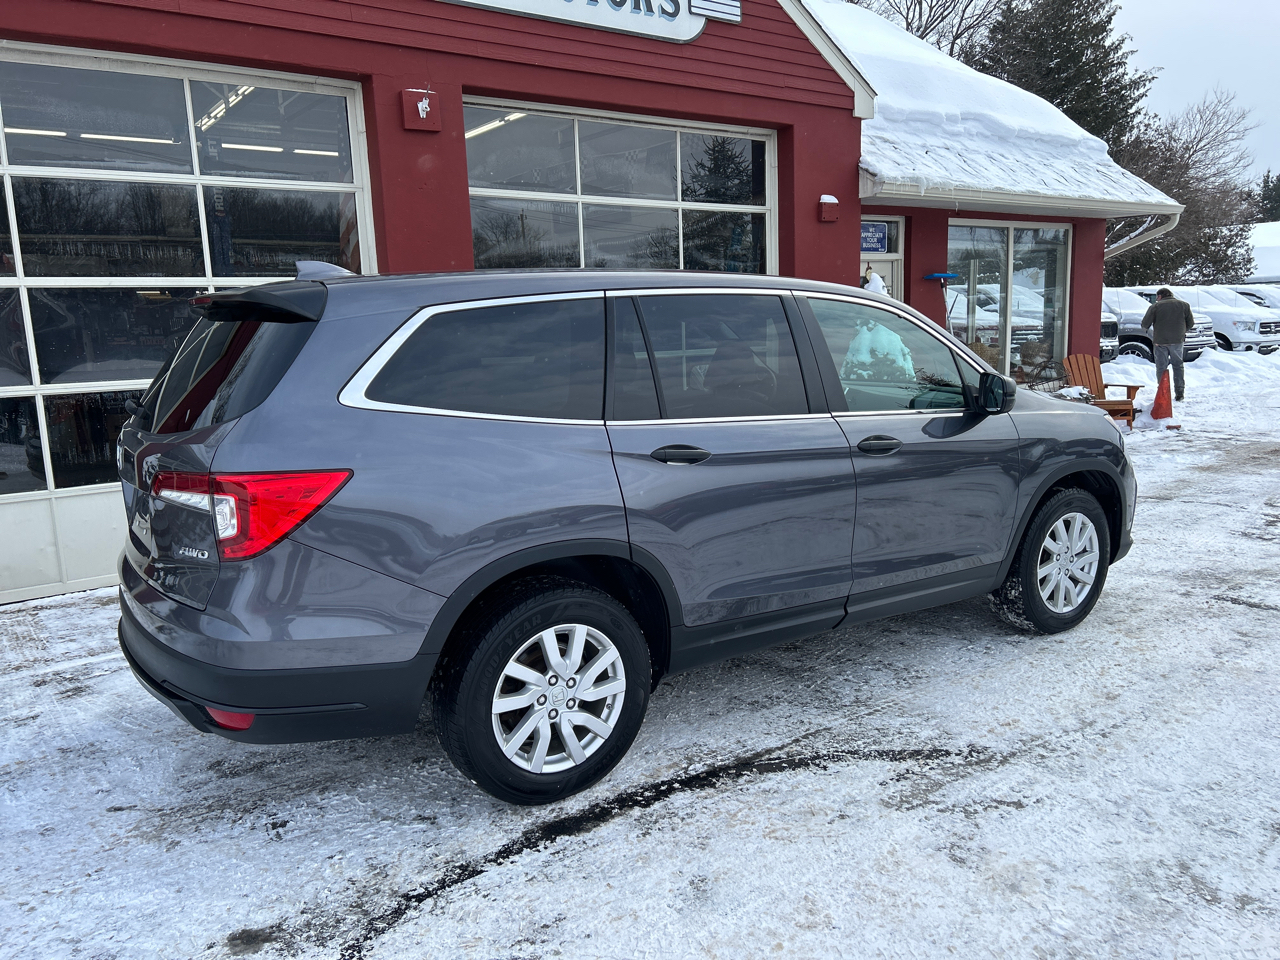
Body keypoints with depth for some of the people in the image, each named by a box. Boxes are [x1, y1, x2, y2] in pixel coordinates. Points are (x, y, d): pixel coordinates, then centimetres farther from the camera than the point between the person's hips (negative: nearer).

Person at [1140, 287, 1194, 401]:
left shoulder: (1155, 307, -3)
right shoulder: (1184, 305, 8)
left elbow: (1145, 324, -5)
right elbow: (1191, 323, 12)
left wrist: (1147, 328, 17)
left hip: (1160, 341, -3)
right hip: (1177, 340, 3)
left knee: (1161, 367, 4)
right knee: (1178, 366, 14)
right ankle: (1179, 393, 13)